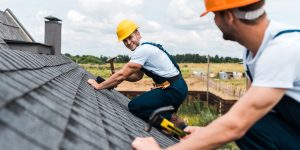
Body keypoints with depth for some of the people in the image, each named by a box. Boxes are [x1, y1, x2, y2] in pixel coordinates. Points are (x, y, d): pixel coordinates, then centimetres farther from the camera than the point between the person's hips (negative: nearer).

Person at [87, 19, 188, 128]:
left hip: (174, 90, -10)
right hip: (175, 87, 10)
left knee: (134, 106, -13)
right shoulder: (146, 47, 14)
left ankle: (173, 119, -8)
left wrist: (99, 86, -7)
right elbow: (137, 76, 18)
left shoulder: (143, 50, -17)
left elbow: (122, 75, -17)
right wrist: (118, 78, 2)